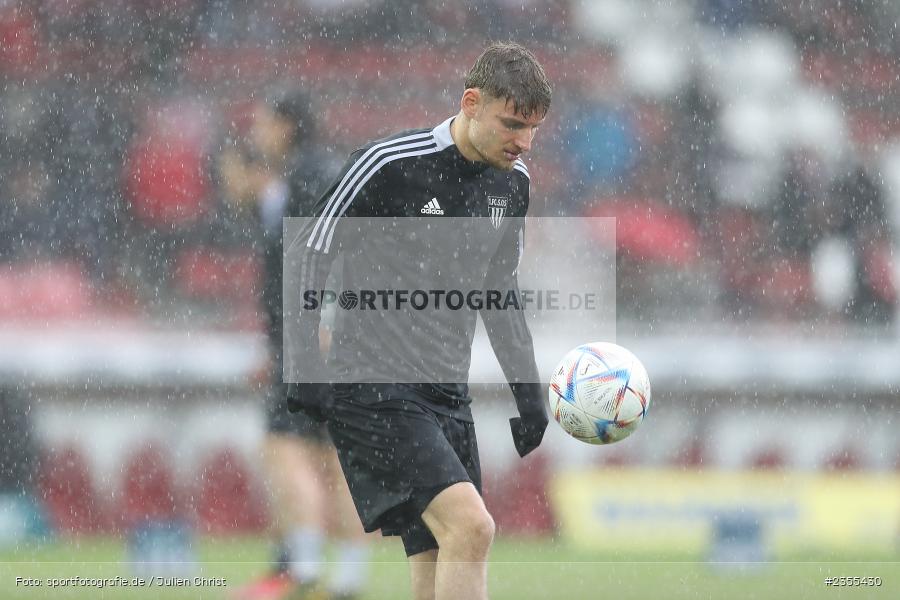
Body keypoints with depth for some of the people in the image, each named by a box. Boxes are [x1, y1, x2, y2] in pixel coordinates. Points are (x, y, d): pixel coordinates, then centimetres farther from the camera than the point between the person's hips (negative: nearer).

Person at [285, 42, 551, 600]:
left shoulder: (513, 183, 9)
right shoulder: (390, 166, -13)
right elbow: (307, 256, -6)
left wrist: (528, 390, 21)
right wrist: (304, 367, -12)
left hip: (448, 394, 7)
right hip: (372, 388, -7)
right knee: (470, 527, -24)